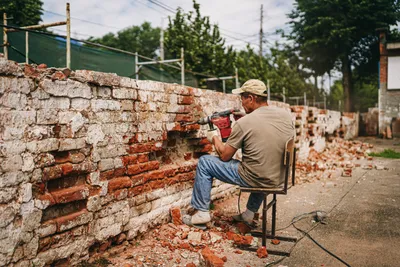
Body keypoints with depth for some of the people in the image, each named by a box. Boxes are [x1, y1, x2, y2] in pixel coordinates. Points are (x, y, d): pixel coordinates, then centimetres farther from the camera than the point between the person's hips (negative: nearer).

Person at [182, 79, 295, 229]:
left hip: (254, 180, -6)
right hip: (279, 179, 6)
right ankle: (250, 213, 41)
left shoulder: (244, 123, -17)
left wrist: (214, 138, 12)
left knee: (204, 162, 7)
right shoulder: (286, 115, -2)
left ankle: (202, 213, 13)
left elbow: (224, 156, -7)